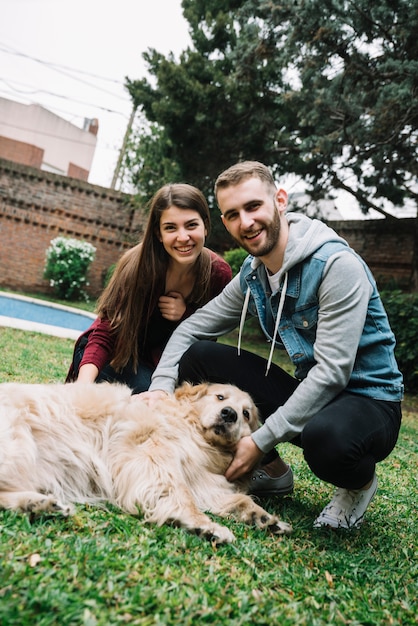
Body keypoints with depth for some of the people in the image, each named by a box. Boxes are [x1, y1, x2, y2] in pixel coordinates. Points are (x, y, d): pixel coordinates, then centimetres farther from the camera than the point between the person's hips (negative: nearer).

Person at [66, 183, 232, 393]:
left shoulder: (219, 273, -20)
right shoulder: (138, 263, -29)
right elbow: (103, 336, -28)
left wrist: (186, 314, -27)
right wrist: (84, 385, -44)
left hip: (159, 358, 2)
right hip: (117, 352, -2)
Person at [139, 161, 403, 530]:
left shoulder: (337, 265, -21)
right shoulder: (252, 275, 1)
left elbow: (333, 372, -26)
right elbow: (193, 328, 7)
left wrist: (262, 440, -24)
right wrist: (161, 385, -10)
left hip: (367, 399, -6)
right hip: (308, 391, 7)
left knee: (326, 436, -42)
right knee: (198, 356, -6)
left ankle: (358, 483, -2)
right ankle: (271, 471, 6)